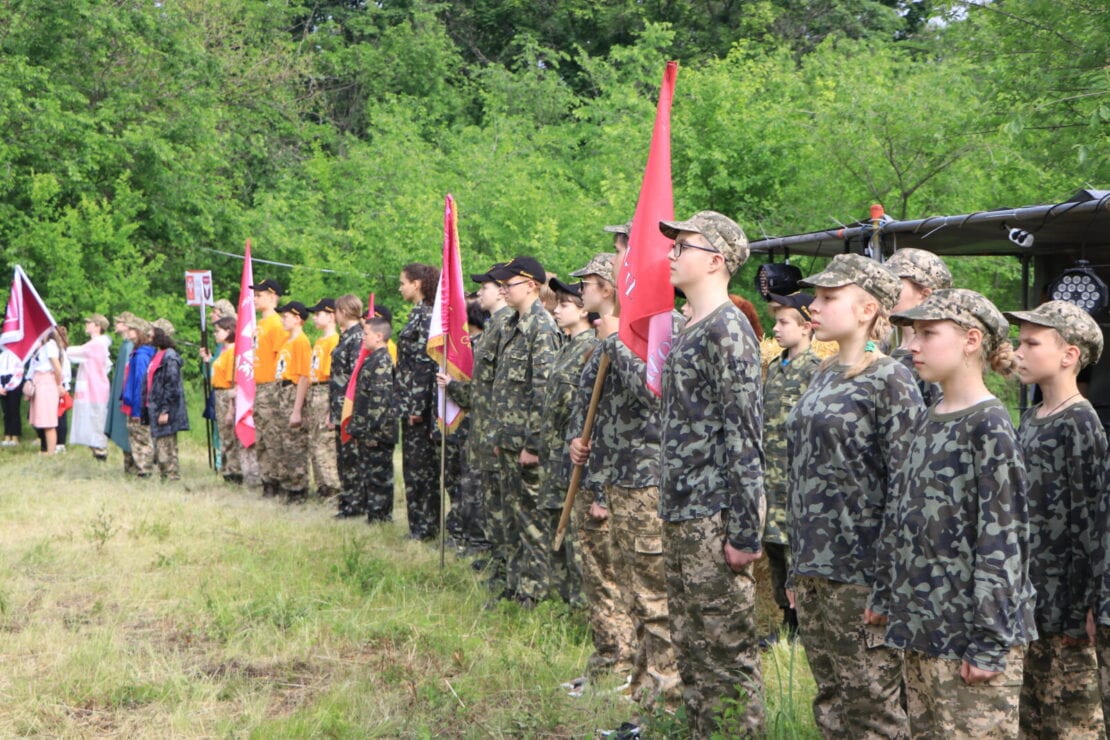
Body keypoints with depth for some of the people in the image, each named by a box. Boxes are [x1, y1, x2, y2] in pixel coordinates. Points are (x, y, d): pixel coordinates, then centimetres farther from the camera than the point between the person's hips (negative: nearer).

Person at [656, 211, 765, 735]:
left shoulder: (727, 331, -15)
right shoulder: (690, 331, 15)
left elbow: (744, 436, -19)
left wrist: (745, 532, -21)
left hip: (715, 518, -10)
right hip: (681, 515, 10)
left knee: (728, 648, -1)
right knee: (689, 643, 16)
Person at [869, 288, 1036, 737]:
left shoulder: (988, 426, -12)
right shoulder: (928, 422, 12)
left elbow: (1001, 537, -16)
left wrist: (989, 642, -18)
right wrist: (884, 595, 17)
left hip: (969, 632, -8)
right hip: (921, 626, 8)